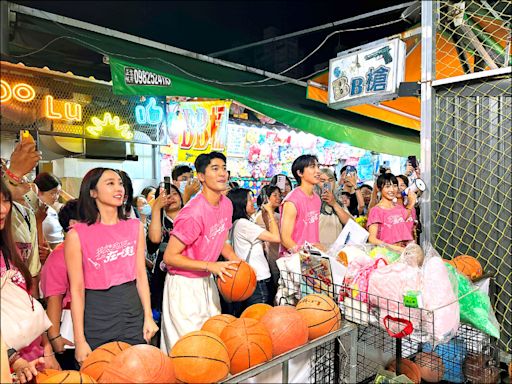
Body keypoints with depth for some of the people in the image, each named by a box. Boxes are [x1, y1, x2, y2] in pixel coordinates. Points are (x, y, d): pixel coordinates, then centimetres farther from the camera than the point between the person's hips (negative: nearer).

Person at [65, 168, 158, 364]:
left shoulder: (135, 227, 3)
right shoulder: (77, 235, -9)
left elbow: (141, 274, 5)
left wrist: (148, 316, 3)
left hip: (133, 314, 4)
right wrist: (80, 340, -9)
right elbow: (77, 289, -9)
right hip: (96, 317, -3)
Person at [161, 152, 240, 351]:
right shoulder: (194, 213, -26)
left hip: (207, 282, 8)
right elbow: (170, 257, -22)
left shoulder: (226, 204, -1)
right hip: (184, 284, -7)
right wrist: (211, 266, -25)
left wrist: (237, 261, -1)